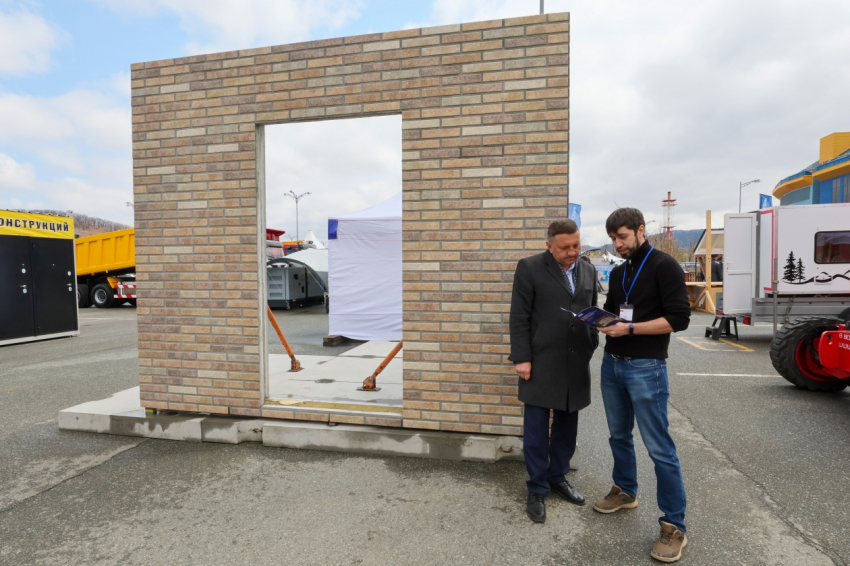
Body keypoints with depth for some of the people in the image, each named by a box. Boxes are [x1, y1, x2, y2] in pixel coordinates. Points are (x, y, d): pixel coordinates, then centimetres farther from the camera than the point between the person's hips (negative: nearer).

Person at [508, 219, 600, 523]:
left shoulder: (588, 271, 10)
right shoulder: (530, 268, -5)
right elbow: (519, 317, -7)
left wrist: (594, 350, 11)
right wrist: (522, 358, -11)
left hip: (576, 364, 5)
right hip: (541, 363, -5)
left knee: (567, 427, 15)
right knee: (536, 428, 5)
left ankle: (558, 477, 34)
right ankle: (537, 490, 19)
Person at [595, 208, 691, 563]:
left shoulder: (664, 266, -9)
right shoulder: (618, 273, 13)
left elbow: (679, 318, -15)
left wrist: (629, 328, -20)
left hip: (646, 368, -7)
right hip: (612, 364, 7)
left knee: (659, 447, -1)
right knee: (619, 435, 18)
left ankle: (674, 526, 11)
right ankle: (625, 492, 37)